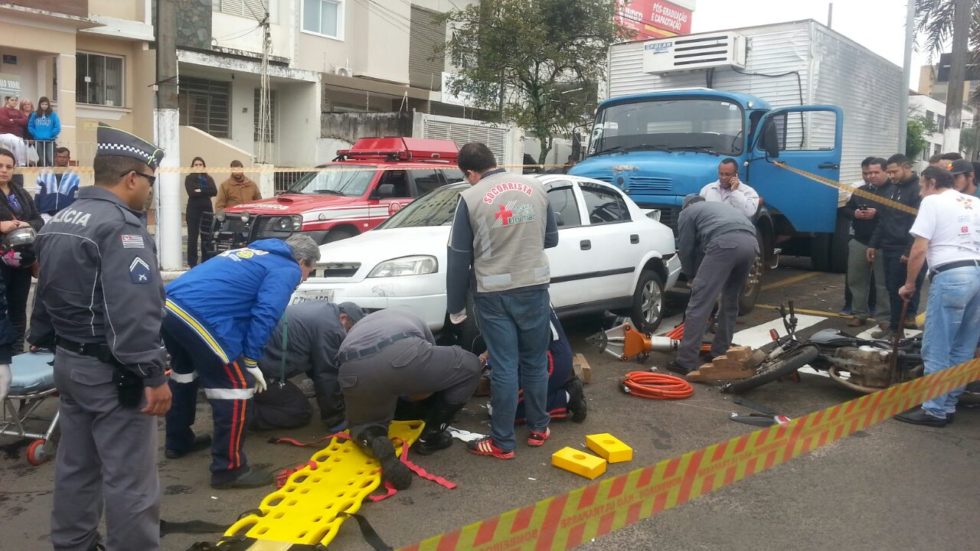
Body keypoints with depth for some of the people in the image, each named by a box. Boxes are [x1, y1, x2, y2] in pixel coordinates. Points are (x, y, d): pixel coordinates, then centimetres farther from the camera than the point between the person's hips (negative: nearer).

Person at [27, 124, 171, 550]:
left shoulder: (58, 222, 12)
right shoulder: (120, 226, -20)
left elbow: (45, 296, 21)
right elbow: (133, 312, -27)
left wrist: (48, 346, 28)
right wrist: (153, 374, -23)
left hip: (68, 362, 10)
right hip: (111, 371, -10)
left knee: (75, 465, 20)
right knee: (129, 478, -2)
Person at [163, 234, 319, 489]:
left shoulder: (253, 252, 31)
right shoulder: (287, 269, 5)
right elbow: (264, 315, -10)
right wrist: (251, 360, -3)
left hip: (170, 305, 10)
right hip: (199, 316, -10)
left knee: (184, 372, 31)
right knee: (237, 386, 0)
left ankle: (178, 441, 47)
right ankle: (229, 469, 5)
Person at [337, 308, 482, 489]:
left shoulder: (356, 329, 43)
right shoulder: (412, 319, 41)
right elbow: (432, 364, 47)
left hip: (354, 370, 3)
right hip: (404, 355, -3)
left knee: (364, 424, 33)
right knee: (470, 366, 23)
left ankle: (373, 441, -4)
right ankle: (429, 437, 25)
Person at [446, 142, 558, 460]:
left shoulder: (471, 198, -6)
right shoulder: (535, 188, 4)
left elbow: (458, 258, -4)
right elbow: (551, 239, 13)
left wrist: (456, 308, 5)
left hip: (494, 293, -3)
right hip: (534, 287, 3)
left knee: (503, 367, 2)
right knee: (535, 362, 16)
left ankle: (503, 443, 11)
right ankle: (538, 429, 28)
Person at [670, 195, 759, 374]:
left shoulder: (688, 212, 25)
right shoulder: (721, 206, 43)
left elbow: (686, 248, 21)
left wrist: (691, 276, 38)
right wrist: (700, 275, 45)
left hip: (725, 243, -7)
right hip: (751, 243, 7)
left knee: (700, 302, -5)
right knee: (730, 302, 22)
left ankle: (686, 361, -8)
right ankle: (720, 354, 29)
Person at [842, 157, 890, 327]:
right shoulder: (859, 191, 14)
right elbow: (845, 209, 17)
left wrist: (877, 214, -26)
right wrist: (854, 213, -3)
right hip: (859, 242, 6)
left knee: (883, 283, -2)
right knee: (856, 279, 10)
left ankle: (885, 318, 5)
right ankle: (859, 314, 21)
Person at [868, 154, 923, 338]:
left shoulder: (918, 189, -11)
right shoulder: (890, 189, 16)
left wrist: (910, 251, -21)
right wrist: (874, 244, 17)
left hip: (904, 250, -8)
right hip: (888, 248, 8)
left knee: (899, 289, -3)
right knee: (891, 288, 12)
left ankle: (895, 326, 5)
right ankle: (895, 323, 22)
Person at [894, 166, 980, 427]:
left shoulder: (933, 202, 1)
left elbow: (919, 250, -7)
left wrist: (910, 284, 4)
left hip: (950, 277, -7)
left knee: (937, 349, 0)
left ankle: (935, 410, 4)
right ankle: (947, 405, 19)